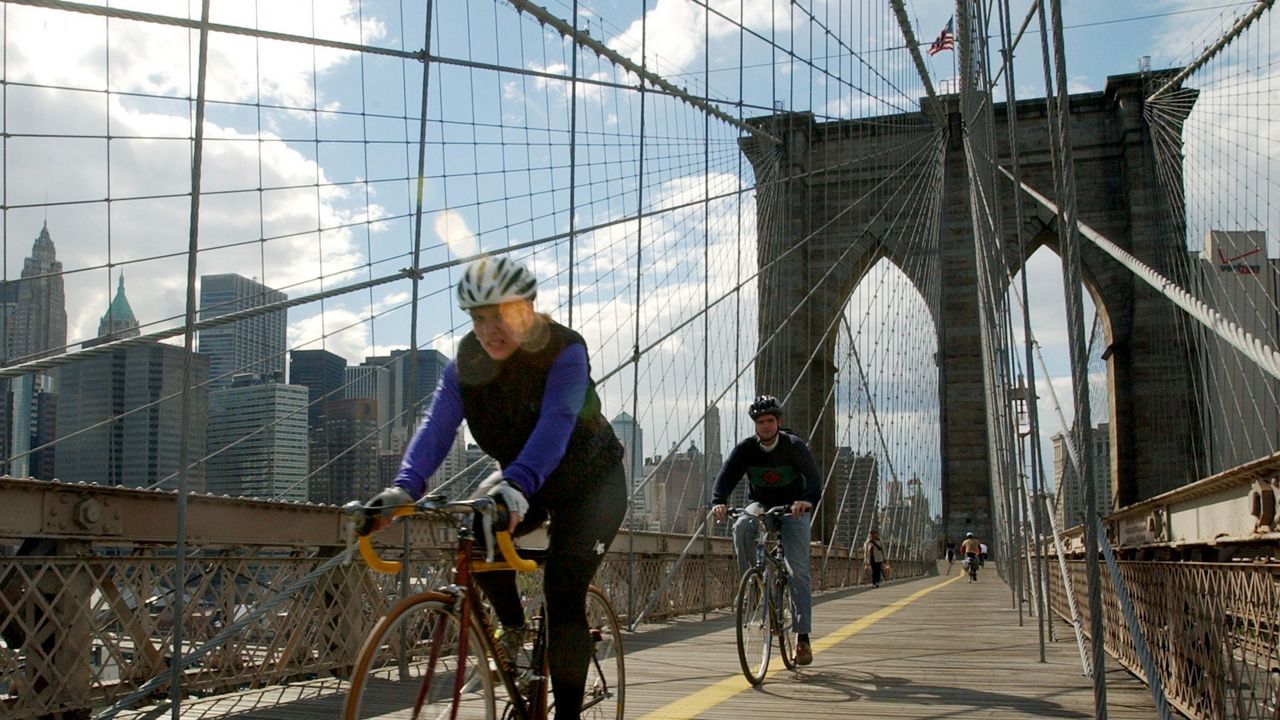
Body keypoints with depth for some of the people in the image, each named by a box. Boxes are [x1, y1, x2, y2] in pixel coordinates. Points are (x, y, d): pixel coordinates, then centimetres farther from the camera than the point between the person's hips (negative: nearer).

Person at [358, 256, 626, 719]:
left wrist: (517, 483, -61)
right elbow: (437, 424, -27)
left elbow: (555, 425, -44)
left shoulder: (564, 351, -28)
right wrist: (406, 486, -46)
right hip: (524, 484, 5)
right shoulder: (466, 363, -14)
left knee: (563, 595, -18)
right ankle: (512, 629, 3)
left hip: (590, 484, -5)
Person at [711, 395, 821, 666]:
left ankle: (803, 638, -12)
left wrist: (808, 500, -50)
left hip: (793, 511, -2)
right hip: (759, 508, 2)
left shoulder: (794, 446, -15)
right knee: (741, 527, -34)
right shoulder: (745, 448, -10)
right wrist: (718, 502, -44)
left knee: (798, 572, -13)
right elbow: (726, 476, -23)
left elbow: (813, 476, -28)